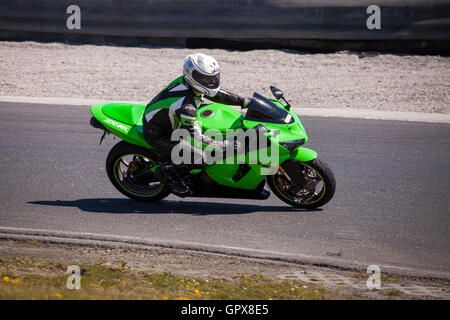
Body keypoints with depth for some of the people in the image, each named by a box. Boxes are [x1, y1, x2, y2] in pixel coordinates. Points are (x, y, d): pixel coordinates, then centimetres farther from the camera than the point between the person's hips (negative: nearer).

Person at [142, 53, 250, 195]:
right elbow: (195, 137, -33)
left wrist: (244, 101, 2)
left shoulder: (187, 82, -8)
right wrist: (225, 145, -32)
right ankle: (167, 171, -3)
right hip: (158, 134, -10)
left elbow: (216, 94, 6)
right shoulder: (186, 105, -35)